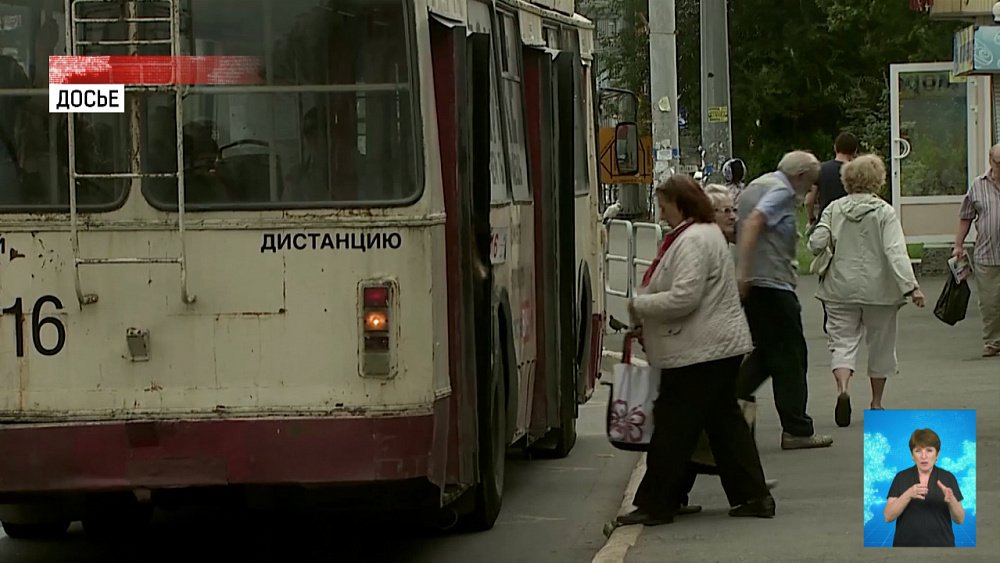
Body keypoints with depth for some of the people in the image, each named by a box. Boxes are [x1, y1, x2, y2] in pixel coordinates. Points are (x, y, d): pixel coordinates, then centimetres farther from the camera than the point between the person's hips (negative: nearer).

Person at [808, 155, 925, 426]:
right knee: (880, 343, 13)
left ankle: (842, 387, -24)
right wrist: (911, 286, -20)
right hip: (878, 289, -1)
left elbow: (816, 243, -6)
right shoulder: (884, 212, -7)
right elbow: (896, 252, -16)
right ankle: (876, 402, 21)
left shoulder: (834, 210, -1)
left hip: (841, 289, 1)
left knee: (843, 342, 3)